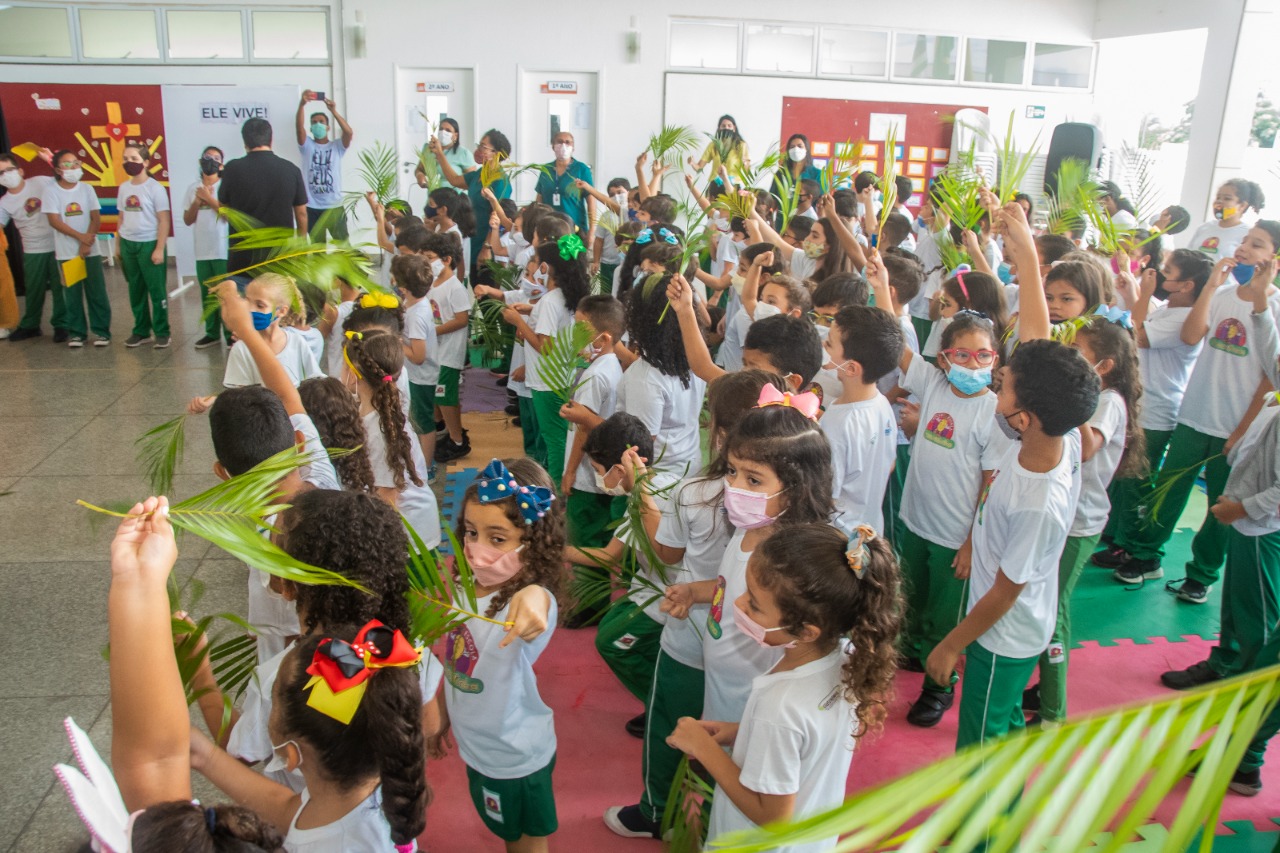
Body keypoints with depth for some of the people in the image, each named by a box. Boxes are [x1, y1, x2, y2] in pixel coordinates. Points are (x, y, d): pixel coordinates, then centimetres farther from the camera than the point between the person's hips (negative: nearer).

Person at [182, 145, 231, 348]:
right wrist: (198, 201, -5)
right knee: (207, 293, 8)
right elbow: (187, 220, 10)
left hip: (223, 251, -5)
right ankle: (212, 333, 15)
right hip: (202, 252, 5)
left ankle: (231, 334, 2)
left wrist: (209, 198, -10)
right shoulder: (192, 189, 11)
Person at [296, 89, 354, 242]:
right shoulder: (307, 146, 6)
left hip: (335, 206, -1)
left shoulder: (337, 146, 5)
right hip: (312, 207, 1)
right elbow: (299, 127, -12)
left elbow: (349, 133, -14)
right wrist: (302, 104, -28)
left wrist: (333, 111, -25)